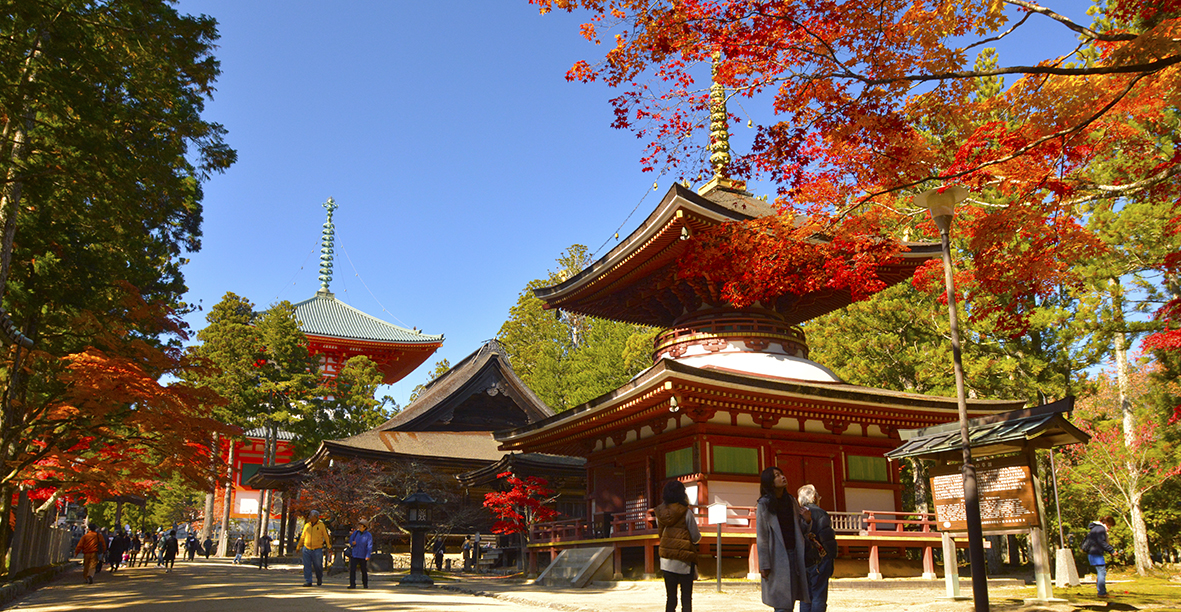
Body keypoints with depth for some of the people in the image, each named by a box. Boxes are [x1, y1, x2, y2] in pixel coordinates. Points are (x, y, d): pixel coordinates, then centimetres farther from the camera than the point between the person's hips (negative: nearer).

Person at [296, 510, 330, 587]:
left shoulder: (321, 525, 0)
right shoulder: (306, 525, 10)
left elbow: (326, 536, 2)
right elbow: (303, 537, 17)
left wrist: (328, 546, -3)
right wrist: (298, 547, 17)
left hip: (317, 549, -3)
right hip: (306, 549, 3)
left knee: (318, 566, 4)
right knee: (307, 566, -2)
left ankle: (319, 579, 27)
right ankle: (308, 581, 3)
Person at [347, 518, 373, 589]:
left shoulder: (368, 535, -5)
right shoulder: (356, 532, 4)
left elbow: (369, 546, -10)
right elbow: (350, 540, 13)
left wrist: (368, 556, -19)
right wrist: (352, 543, -12)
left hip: (363, 556, -2)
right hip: (354, 555, 2)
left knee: (364, 571, 6)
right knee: (352, 570, -9)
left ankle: (365, 584, 22)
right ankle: (352, 584, -6)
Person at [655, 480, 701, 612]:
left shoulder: (660, 513, 0)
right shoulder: (686, 513, -13)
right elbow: (696, 538, -7)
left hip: (666, 561, 4)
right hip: (684, 561, -4)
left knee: (670, 598, 11)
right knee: (686, 599, 4)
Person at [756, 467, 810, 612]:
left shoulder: (791, 500, 11)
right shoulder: (764, 504, -6)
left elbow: (799, 528, 14)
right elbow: (761, 536, -8)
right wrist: (764, 564, -12)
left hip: (794, 554, 5)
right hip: (777, 557, -5)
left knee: (790, 600, 7)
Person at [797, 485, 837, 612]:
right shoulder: (819, 513, -9)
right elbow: (826, 536, -14)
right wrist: (833, 555, -6)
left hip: (802, 561, 5)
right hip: (819, 561, -5)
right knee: (819, 597, 1)